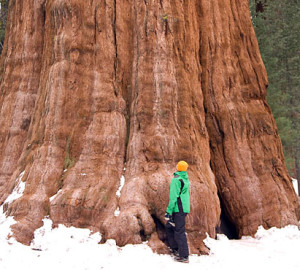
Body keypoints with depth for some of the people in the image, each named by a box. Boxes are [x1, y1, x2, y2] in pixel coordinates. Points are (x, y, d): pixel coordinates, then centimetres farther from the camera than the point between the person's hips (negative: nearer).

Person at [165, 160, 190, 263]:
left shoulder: (176, 179, -14)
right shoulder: (185, 178, 11)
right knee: (169, 227, 20)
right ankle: (175, 249, 27)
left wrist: (169, 211, -17)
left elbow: (173, 197, -18)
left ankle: (184, 256, -1)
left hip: (179, 209, -9)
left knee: (179, 231, -5)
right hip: (184, 208, 9)